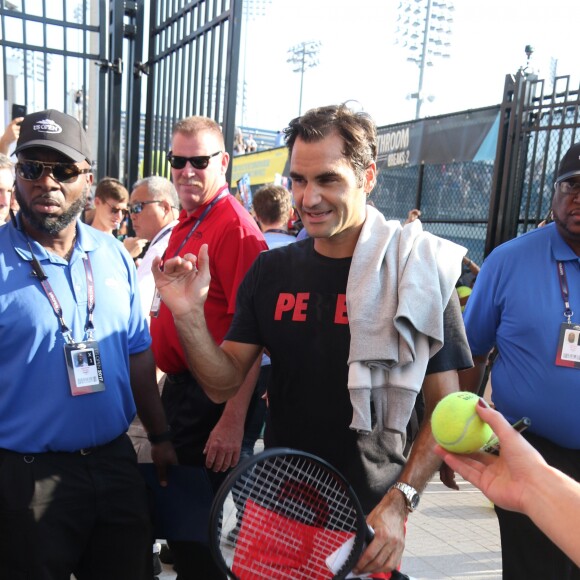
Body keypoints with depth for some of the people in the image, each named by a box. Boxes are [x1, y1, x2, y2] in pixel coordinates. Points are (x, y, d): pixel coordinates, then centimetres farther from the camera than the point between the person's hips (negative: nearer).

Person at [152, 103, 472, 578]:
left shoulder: (419, 275, -13)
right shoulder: (271, 271, -3)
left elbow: (445, 410, -8)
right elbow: (224, 384, -2)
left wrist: (399, 502, -17)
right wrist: (189, 315, -18)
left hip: (368, 519, -3)